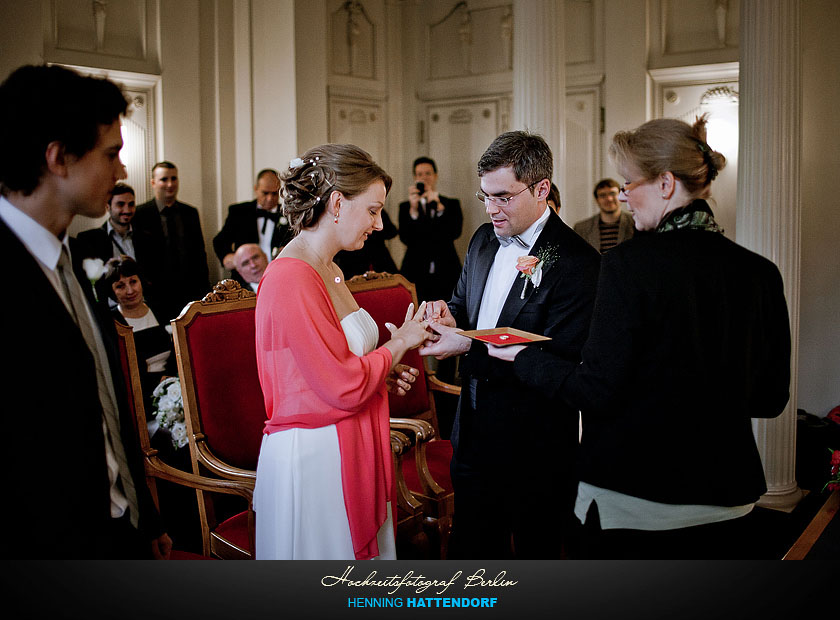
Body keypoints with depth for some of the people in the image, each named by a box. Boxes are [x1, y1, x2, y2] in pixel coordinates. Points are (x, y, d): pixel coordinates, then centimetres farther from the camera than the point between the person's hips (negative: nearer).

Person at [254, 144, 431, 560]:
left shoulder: (328, 272, 9)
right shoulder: (290, 280, -21)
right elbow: (344, 388, -21)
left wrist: (385, 375, 3)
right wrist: (399, 343, -7)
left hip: (348, 454, 9)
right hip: (312, 459, -9)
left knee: (360, 548, 18)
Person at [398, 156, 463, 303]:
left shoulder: (451, 204, 11)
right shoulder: (405, 207, 10)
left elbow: (455, 233, -6)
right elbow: (405, 239, -5)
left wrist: (439, 207, -18)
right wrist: (413, 209, -17)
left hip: (446, 276, 0)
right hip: (415, 276, 0)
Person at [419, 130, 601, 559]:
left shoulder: (576, 262, -18)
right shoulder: (483, 240, 6)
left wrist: (470, 348, -27)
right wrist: (450, 317, -6)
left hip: (536, 448, -6)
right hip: (475, 435, 7)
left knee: (537, 553, 14)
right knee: (470, 550, 19)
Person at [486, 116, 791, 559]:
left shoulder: (631, 262, -16)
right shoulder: (760, 273, -2)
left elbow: (598, 391, -17)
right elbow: (770, 400, 5)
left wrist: (523, 357, -2)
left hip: (630, 501, -4)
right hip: (725, 503, 5)